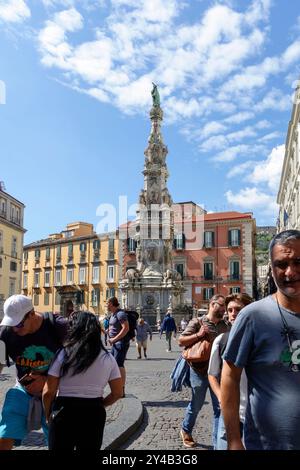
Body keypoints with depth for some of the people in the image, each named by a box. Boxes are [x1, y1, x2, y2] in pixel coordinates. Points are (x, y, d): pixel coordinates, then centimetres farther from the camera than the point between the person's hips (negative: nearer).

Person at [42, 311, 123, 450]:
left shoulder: (63, 355, -9)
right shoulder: (108, 358, -1)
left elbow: (48, 392, -9)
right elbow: (117, 393, 1)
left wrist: (48, 415, 7)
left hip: (64, 413, -2)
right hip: (94, 415, 3)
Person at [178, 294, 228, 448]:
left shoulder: (224, 326, 7)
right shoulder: (197, 323, -6)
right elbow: (180, 341, -8)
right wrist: (198, 335, -19)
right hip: (199, 371, -4)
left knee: (220, 407, 5)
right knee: (196, 405, 13)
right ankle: (186, 431, 40)